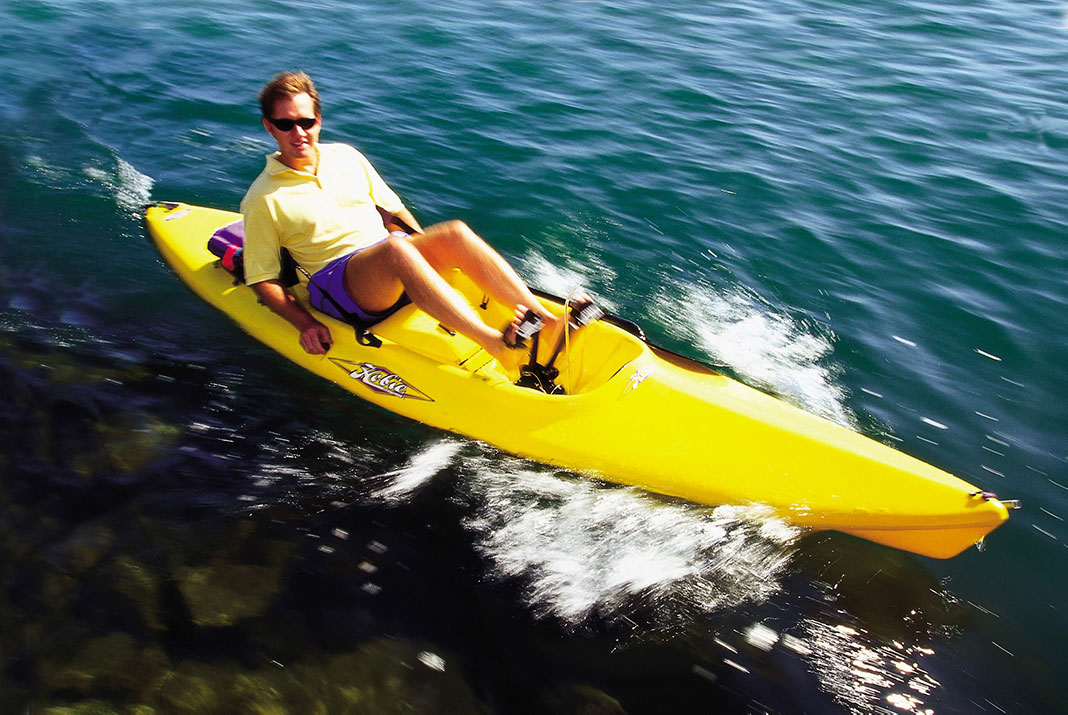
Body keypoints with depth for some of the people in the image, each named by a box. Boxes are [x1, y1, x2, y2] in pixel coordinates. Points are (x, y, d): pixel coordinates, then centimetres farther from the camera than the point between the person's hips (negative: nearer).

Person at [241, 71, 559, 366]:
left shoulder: (345, 156, 15)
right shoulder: (262, 199, 1)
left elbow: (394, 209, 20)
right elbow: (263, 279, 1)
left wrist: (432, 252, 6)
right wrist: (306, 324, -13)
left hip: (394, 273, 5)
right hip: (336, 282, -5)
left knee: (455, 233, -24)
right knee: (394, 248, -37)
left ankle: (547, 321, -31)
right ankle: (499, 345, -49)